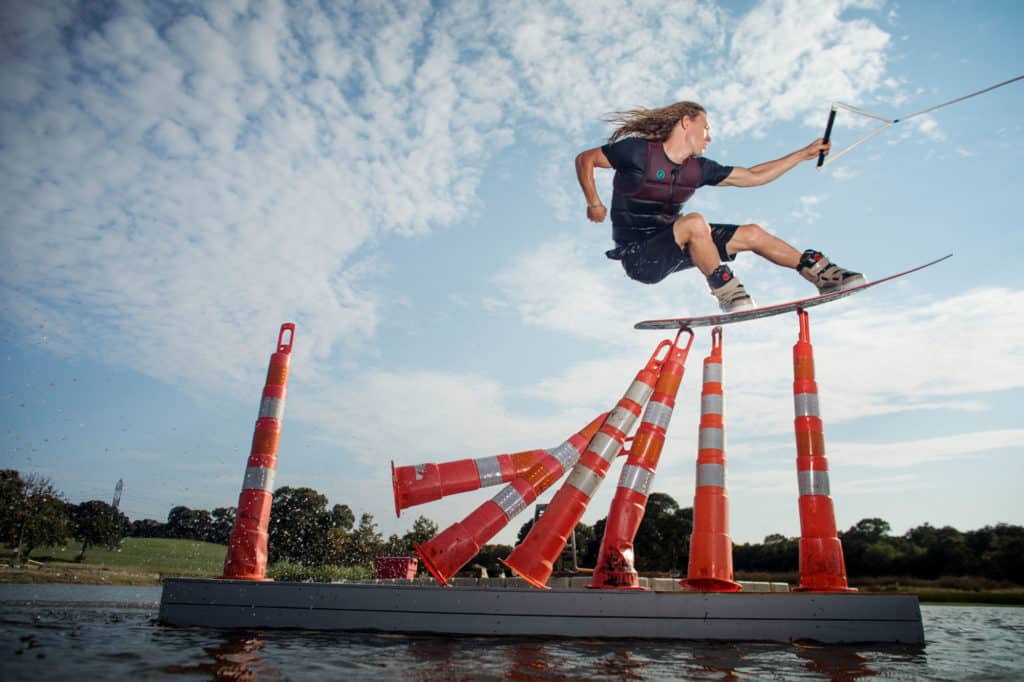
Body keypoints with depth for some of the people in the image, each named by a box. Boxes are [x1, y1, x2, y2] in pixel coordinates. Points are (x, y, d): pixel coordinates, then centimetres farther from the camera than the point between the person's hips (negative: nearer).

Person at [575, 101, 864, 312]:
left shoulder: (698, 169, 6)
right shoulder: (638, 151, -13)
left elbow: (753, 176, 14)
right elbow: (585, 160, -5)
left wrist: (805, 153, 16)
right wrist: (594, 204, -15)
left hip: (671, 246, 8)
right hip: (639, 255, -8)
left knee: (751, 233, 3)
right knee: (694, 222, -35)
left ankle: (821, 272, 13)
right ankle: (726, 291, -17)